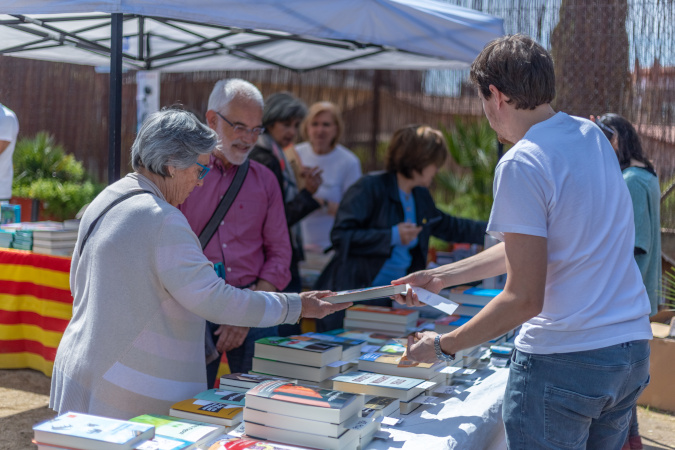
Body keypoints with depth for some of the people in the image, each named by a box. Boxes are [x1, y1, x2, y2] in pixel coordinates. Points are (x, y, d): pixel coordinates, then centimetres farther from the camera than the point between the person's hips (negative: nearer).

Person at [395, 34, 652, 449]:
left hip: (562, 362, -8)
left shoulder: (522, 164, -17)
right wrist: (441, 277, 21)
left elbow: (525, 299, -19)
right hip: (633, 351, 8)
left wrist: (443, 346, -7)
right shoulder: (592, 136, 9)